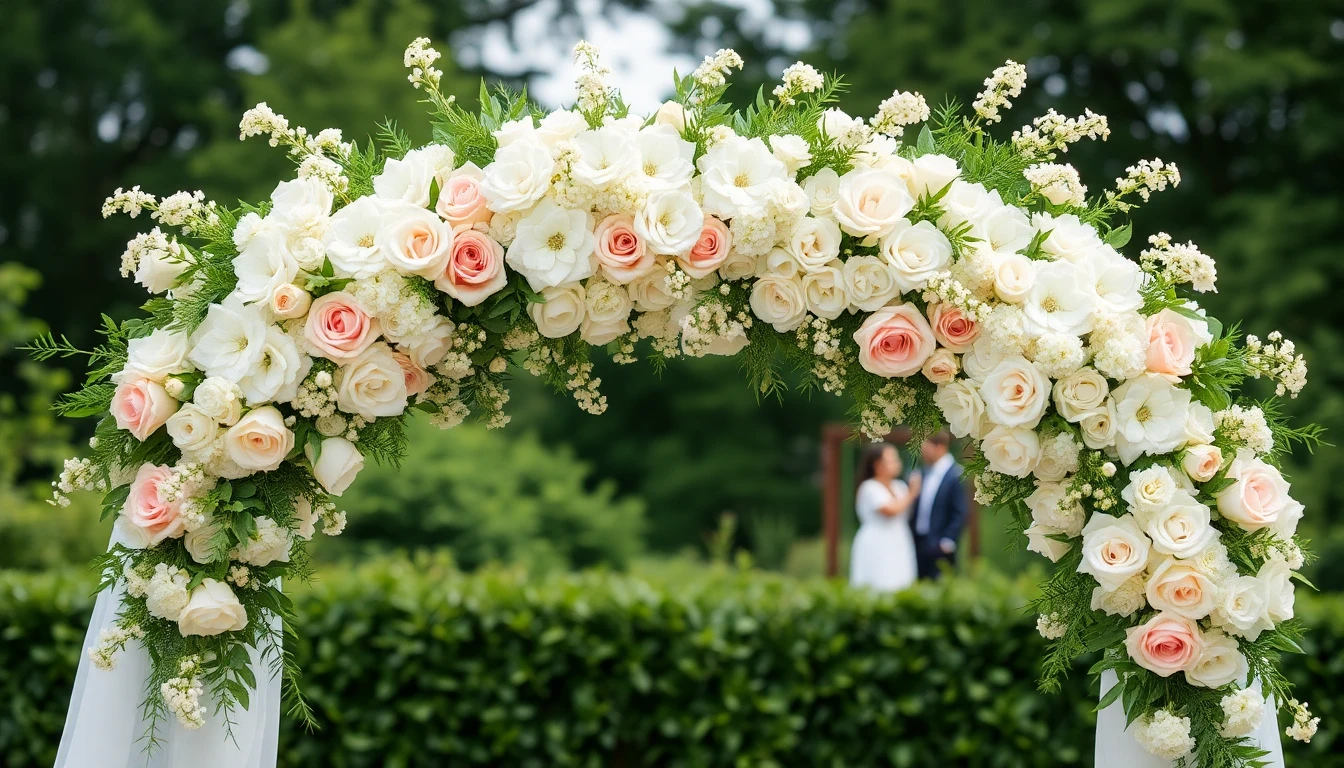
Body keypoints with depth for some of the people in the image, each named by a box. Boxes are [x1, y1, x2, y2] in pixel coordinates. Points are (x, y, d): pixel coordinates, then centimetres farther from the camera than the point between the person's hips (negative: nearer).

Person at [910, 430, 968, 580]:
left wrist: (947, 543, -15)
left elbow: (960, 514, -14)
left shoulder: (955, 475, -13)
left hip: (938, 546, -7)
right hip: (919, 543, 7)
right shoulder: (927, 471, 10)